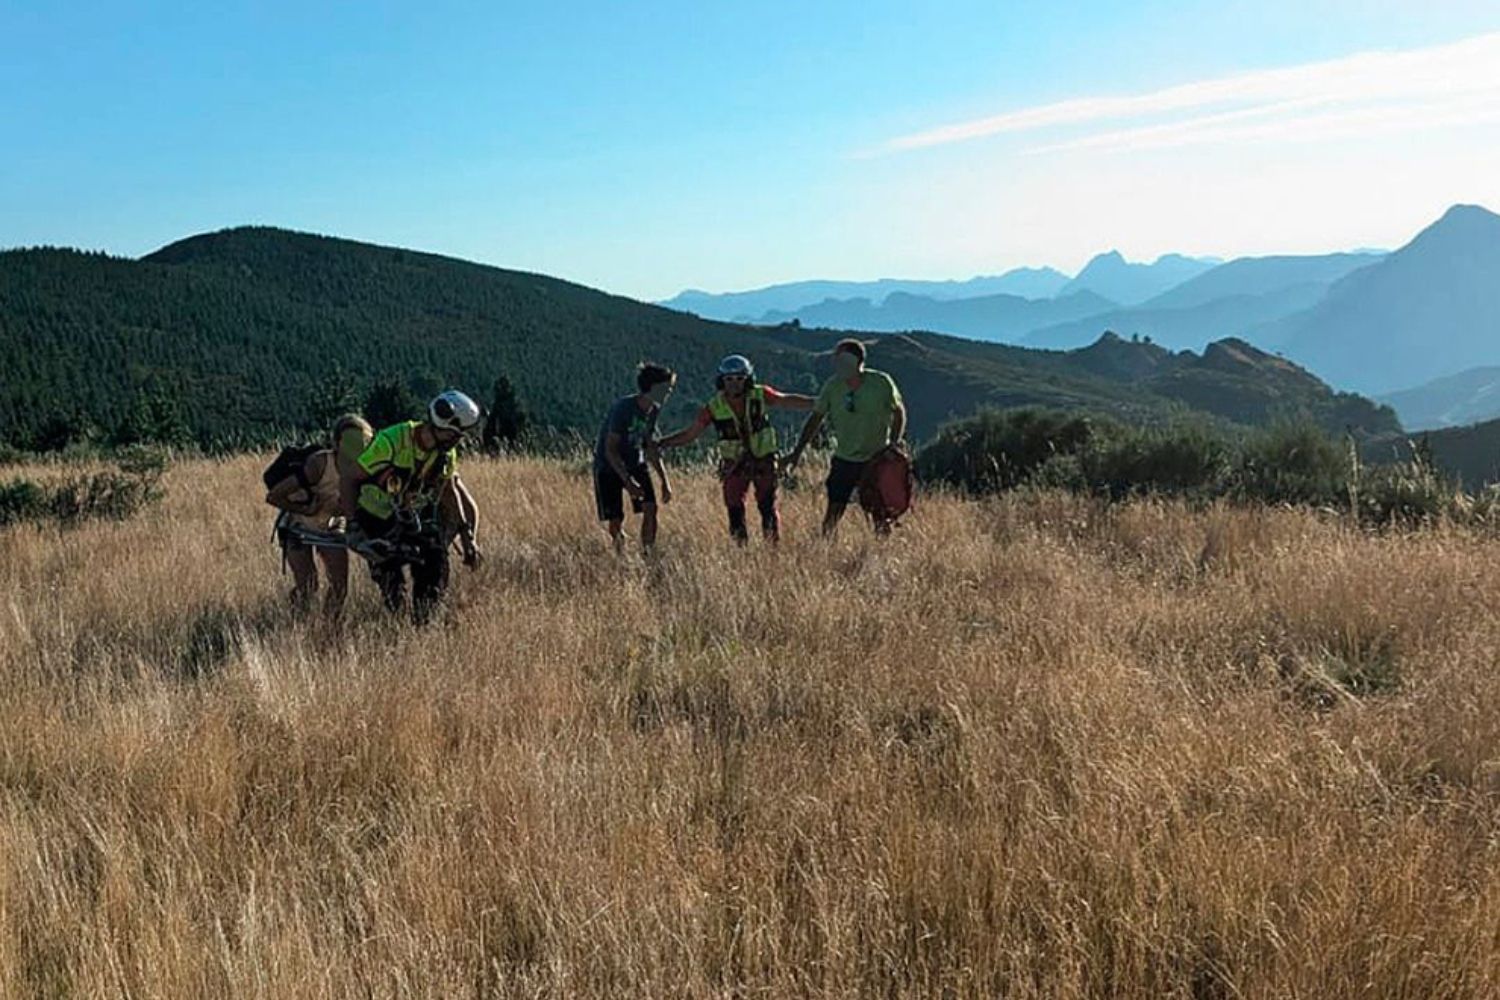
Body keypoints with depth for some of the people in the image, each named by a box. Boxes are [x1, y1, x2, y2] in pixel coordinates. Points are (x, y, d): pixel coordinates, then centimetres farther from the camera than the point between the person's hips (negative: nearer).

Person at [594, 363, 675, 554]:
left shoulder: (654, 410, -2)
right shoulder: (623, 408, -24)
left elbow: (651, 447, 9)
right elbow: (610, 450, -23)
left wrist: (665, 481, 4)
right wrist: (628, 481, -30)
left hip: (635, 463, 6)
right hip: (609, 467, -6)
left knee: (650, 508, -13)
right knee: (615, 521, -7)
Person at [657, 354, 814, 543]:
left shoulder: (760, 396, -11)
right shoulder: (714, 407, -10)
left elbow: (788, 401, 1)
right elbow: (689, 434, -2)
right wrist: (657, 444, -9)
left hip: (763, 459, 0)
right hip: (735, 464, 0)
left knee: (768, 506, 0)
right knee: (735, 509, -3)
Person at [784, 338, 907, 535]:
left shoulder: (881, 382, -11)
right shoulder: (832, 386, -6)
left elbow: (898, 411, 5)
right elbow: (815, 418, 3)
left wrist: (896, 439, -9)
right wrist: (798, 451, 0)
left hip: (877, 459, -2)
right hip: (844, 459, 2)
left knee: (881, 514, 0)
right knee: (832, 514, -3)